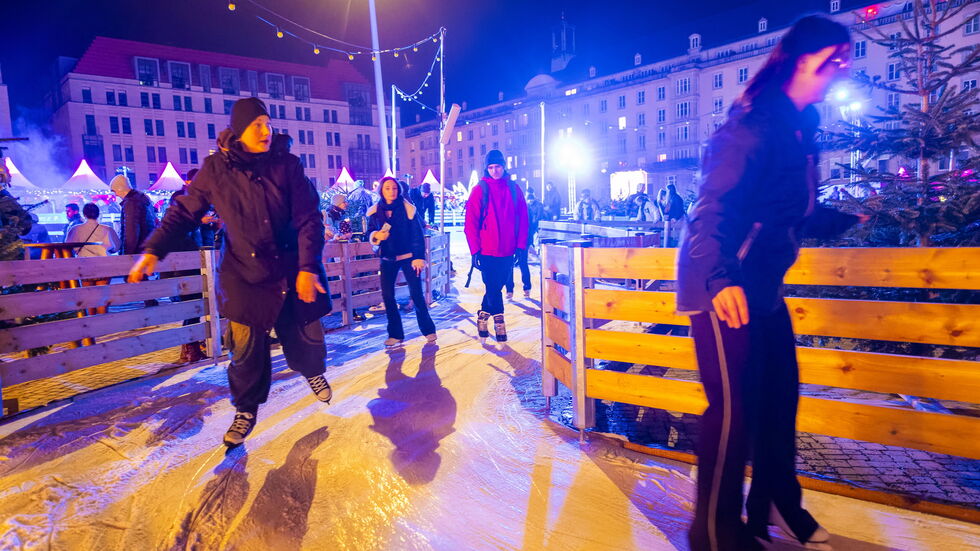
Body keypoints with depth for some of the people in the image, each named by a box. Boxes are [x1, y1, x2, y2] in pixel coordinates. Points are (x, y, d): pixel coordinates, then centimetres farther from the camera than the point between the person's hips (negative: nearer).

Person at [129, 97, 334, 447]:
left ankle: (314, 373, 42)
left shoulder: (286, 164, -6)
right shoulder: (216, 169, -4)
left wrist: (308, 267, -18)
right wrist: (154, 250, -2)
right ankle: (246, 411, 25)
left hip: (293, 269, 0)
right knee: (246, 348, 1)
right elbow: (184, 212, 6)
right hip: (244, 274, 0)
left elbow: (309, 219, -9)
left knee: (306, 336, 7)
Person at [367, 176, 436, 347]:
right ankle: (395, 333, 13)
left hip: (408, 257, -3)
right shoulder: (375, 211, 2)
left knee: (416, 294, -3)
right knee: (387, 295, 0)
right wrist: (376, 235, -17)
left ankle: (428, 329, 14)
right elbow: (370, 232, 7)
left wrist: (419, 257, -14)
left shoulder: (408, 209, -7)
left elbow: (417, 235, -8)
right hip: (387, 259, 3)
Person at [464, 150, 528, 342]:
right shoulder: (480, 190, -1)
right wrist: (475, 250, -10)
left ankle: (483, 316, 28)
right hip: (487, 251, -3)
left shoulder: (513, 189, 7)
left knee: (496, 287, 10)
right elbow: (471, 223, -5)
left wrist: (521, 246, -1)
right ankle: (499, 322, 17)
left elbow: (523, 219, 6)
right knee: (493, 289, 0)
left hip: (507, 251, 3)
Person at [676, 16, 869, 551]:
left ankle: (774, 507, 38)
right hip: (725, 288, -10)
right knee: (734, 409, -7)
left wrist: (852, 220, 38)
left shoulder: (798, 129, 17)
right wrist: (720, 279, -37)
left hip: (763, 286, 10)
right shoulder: (754, 125, -13)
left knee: (779, 397, 17)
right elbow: (713, 206, -23)